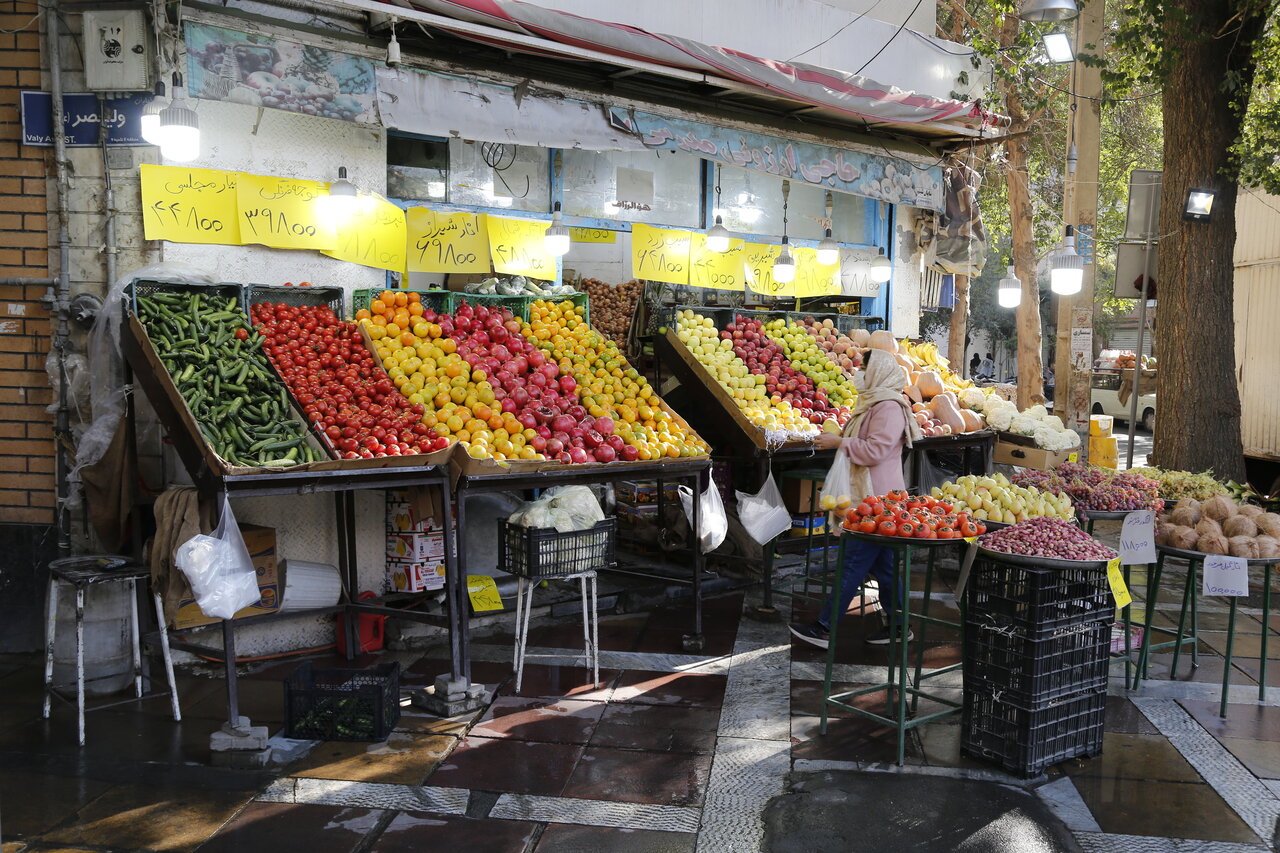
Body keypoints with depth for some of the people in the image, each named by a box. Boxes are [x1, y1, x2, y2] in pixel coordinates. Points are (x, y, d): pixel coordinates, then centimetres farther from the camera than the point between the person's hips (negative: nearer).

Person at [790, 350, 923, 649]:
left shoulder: (888, 407, -15)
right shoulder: (873, 403, 18)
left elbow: (875, 450, -22)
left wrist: (840, 442, -15)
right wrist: (838, 441, 14)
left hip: (876, 500, -11)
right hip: (869, 496, 11)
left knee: (854, 562, -7)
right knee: (882, 563, 14)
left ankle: (824, 627, -4)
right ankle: (898, 624, 22)